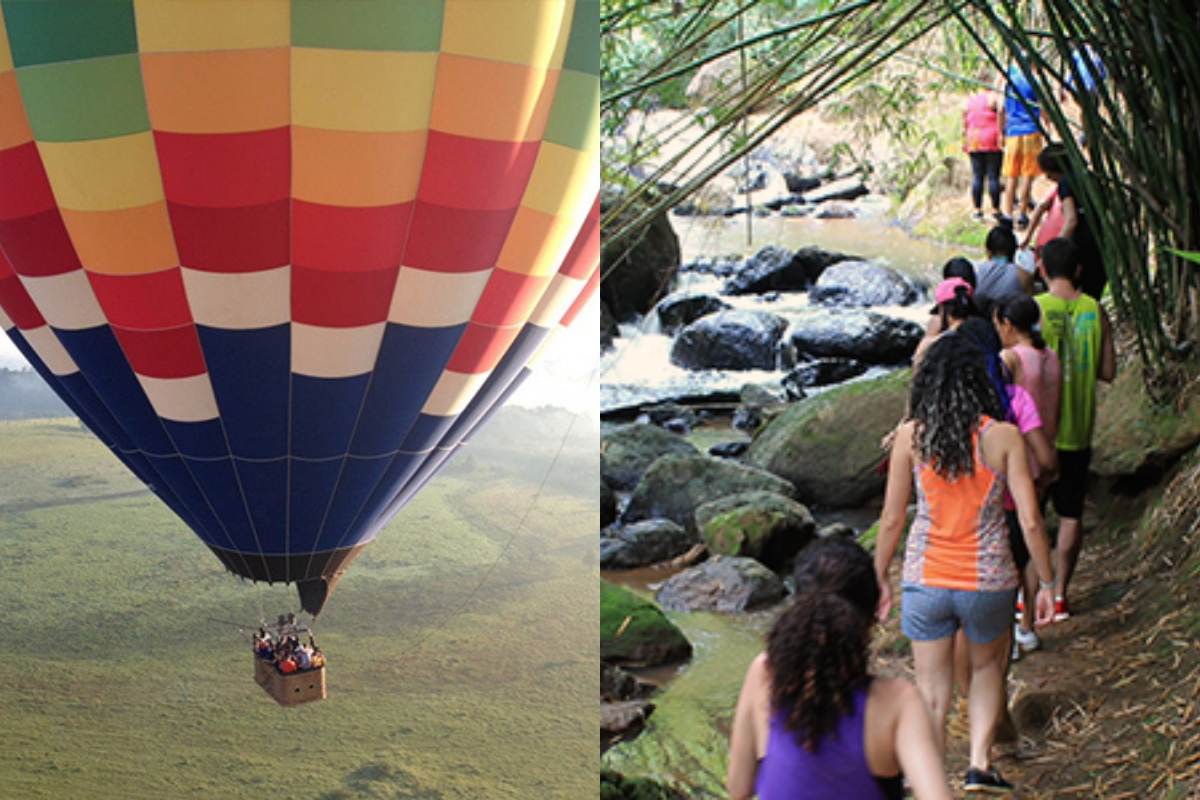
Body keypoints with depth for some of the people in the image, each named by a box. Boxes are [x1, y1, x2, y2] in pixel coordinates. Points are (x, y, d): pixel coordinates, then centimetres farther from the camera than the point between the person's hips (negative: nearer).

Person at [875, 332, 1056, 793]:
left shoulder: (911, 436, -7)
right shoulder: (1003, 437, -9)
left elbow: (891, 520, -3)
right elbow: (1030, 520, -9)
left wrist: (881, 577, 10)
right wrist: (1046, 584, 2)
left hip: (926, 582, 0)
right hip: (988, 582, 0)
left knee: (932, 694, 12)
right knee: (986, 668, 27)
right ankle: (980, 763, 19)